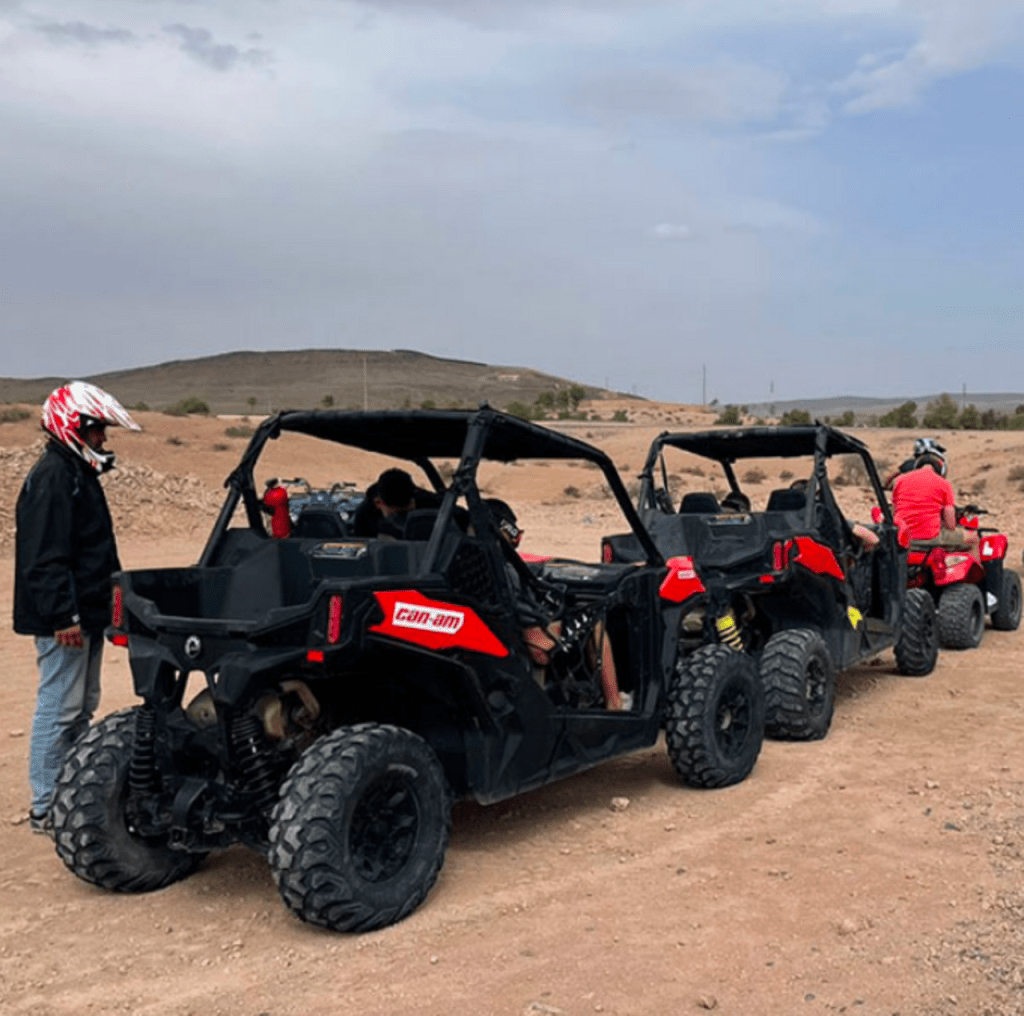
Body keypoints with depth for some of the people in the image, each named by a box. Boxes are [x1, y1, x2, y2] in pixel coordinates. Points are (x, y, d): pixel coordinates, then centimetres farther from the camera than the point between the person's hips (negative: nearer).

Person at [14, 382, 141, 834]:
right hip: (64, 619, -11)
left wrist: (103, 602, 24)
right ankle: (46, 808, 3)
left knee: (82, 707, 16)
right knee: (59, 708, -5)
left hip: (86, 613, 11)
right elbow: (46, 556, -23)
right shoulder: (51, 478, -16)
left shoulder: (78, 473, 16)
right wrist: (63, 615, -25)